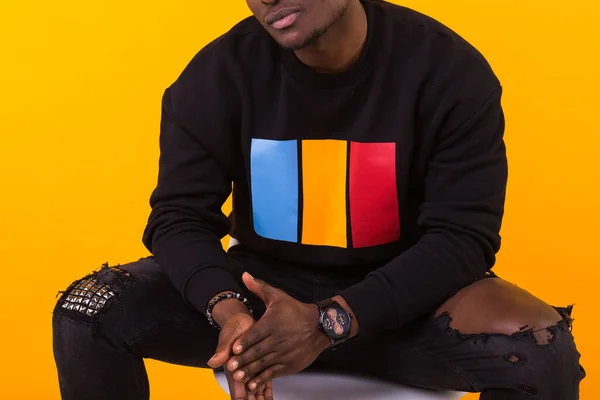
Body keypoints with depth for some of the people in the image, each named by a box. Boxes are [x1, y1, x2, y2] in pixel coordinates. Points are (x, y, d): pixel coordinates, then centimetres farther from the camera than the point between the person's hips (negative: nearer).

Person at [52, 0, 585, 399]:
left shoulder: (449, 68, -14)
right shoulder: (218, 73, -9)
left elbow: (461, 234, -17)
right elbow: (181, 216, -8)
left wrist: (331, 323, -29)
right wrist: (225, 308, -31)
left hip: (397, 296, -1)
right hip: (262, 284, 2)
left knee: (544, 349, -29)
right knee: (86, 315, -20)